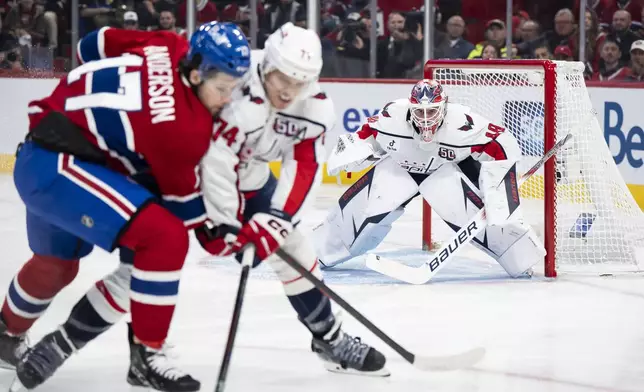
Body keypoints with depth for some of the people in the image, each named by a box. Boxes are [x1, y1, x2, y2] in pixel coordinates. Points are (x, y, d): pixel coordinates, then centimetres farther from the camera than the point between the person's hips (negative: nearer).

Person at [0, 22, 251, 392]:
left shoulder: (171, 48, -3)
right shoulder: (184, 127, -24)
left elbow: (96, 44, 12)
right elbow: (179, 199, -10)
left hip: (41, 158, 10)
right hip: (58, 166, -10)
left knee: (56, 263, 31)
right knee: (166, 238, -20)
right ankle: (147, 355, -10)